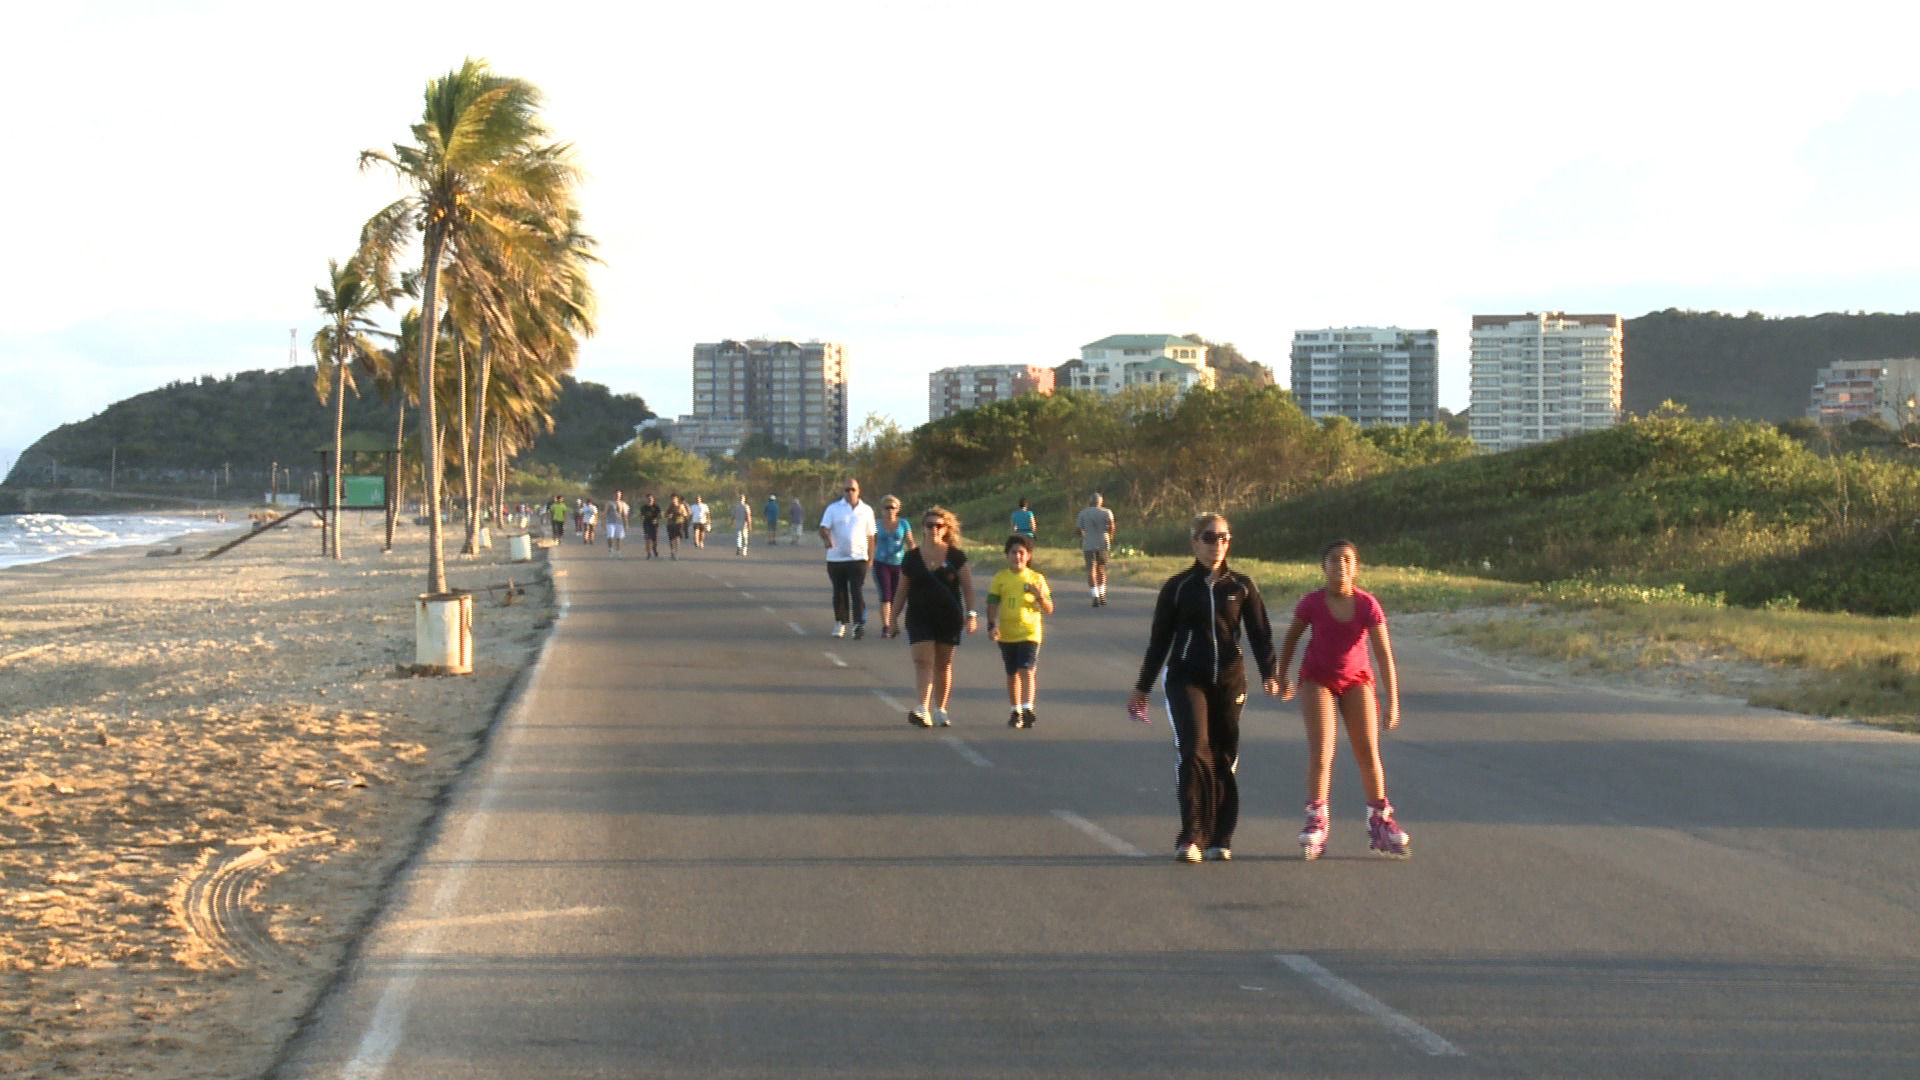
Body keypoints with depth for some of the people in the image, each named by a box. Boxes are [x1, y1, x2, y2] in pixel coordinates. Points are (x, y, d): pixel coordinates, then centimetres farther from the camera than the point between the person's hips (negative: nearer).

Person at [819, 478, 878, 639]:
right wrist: (827, 539, -28)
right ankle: (840, 623, 22)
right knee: (839, 592, 9)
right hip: (836, 558, 1)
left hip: (858, 558, -1)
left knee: (858, 592, -11)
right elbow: (824, 528, -6)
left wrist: (871, 558, 12)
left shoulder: (866, 510, 8)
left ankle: (859, 624, -15)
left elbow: (870, 536, 14)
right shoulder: (833, 508, 4)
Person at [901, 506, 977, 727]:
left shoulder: (955, 556, -1)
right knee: (923, 661, -14)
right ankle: (922, 709, -25)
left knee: (944, 664, 8)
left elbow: (967, 588, 0)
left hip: (949, 617, 0)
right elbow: (902, 591, 9)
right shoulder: (912, 558, 2)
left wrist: (971, 615, -9)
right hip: (919, 617, 0)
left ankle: (940, 710, 20)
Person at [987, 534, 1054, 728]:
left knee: (1027, 670, -16)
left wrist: (1040, 596, -16)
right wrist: (991, 626, -10)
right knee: (1012, 674, 11)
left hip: (1029, 633, -2)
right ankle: (1016, 712, 21)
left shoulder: (1036, 579, 2)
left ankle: (1027, 708, -20)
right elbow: (992, 605, 4)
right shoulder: (1000, 578, 4)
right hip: (1006, 634, 2)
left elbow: (1049, 610, 4)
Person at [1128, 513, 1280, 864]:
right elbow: (1159, 639, 9)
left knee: (1224, 759, 4)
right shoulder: (1178, 587, 3)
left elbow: (1260, 633, 5)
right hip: (1186, 679, -2)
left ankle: (1219, 839, 13)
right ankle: (1190, 838, -16)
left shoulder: (1241, 586, 6)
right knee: (1194, 752, -16)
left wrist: (1269, 673, -11)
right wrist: (1141, 687, 11)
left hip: (1229, 680, 2)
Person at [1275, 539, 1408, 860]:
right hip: (1318, 679, -1)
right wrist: (1282, 676, 12)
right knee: (1321, 751, -14)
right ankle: (1316, 821, -9)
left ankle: (1379, 821, 15)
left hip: (1356, 679, 1)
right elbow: (1292, 638, 2)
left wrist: (1392, 702, -22)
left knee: (1369, 755, 0)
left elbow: (1384, 655, -18)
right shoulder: (1311, 604, -17)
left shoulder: (1367, 605, -18)